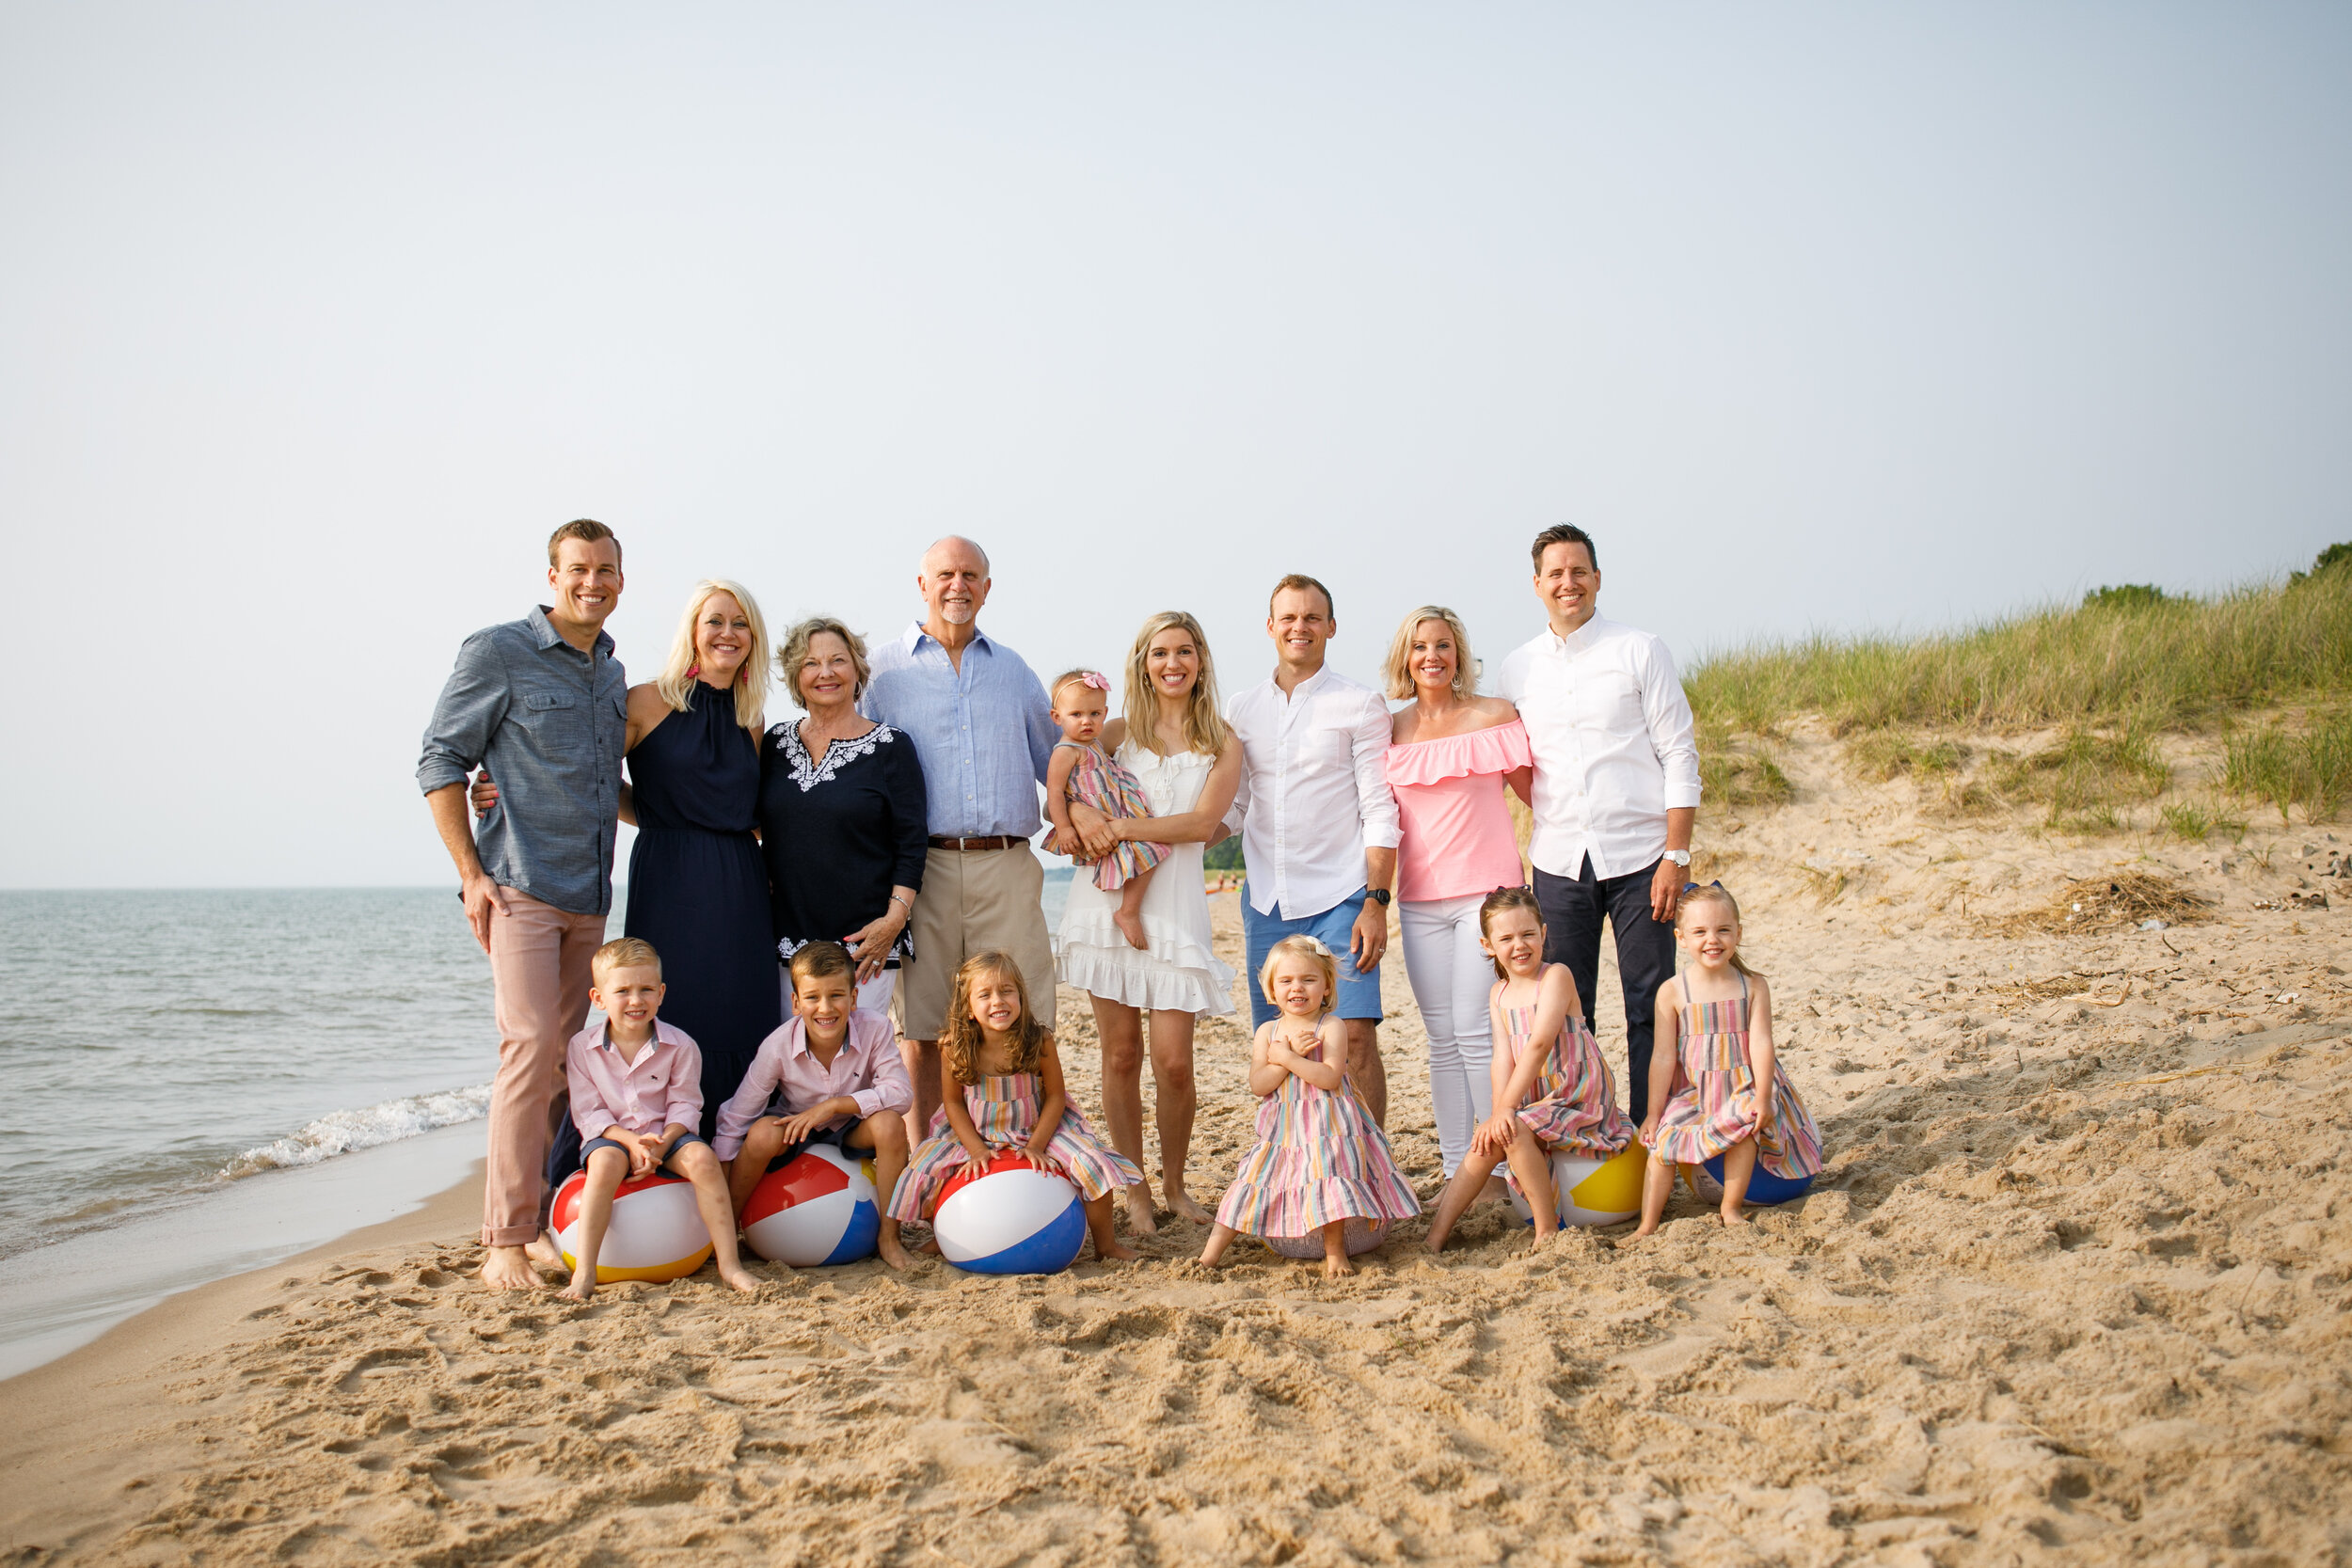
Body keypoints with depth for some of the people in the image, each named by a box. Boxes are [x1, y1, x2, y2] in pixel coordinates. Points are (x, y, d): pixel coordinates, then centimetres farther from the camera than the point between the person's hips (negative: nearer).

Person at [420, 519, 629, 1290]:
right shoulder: (498, 653, -3)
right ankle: (505, 1239, -8)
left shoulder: (612, 674, 16)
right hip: (520, 888, -6)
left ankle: (546, 1220, 14)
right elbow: (441, 761, -4)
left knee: (565, 1055, 7)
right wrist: (472, 873, -10)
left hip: (589, 896, 6)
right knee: (530, 1045, -14)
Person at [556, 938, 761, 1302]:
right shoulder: (581, 1047, -4)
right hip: (611, 1136, -1)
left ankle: (729, 1263, -24)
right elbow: (588, 1112, -6)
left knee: (702, 1157, -28)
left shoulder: (679, 1044, -4)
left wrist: (661, 1144, -22)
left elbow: (684, 1106, -4)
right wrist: (633, 1142, -21)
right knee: (606, 1162, -34)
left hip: (667, 1136, 1)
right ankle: (584, 1273, -34)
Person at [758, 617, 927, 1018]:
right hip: (786, 937, 4)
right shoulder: (775, 744, 11)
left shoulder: (891, 747, 0)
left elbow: (911, 845, -3)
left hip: (864, 940, -3)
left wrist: (894, 919, -12)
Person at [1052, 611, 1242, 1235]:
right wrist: (1079, 814, -13)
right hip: (1108, 898, 1)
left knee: (1174, 1061, -5)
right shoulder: (1119, 731, 12)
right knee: (1121, 1054, 3)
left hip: (1174, 901, -1)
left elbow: (1203, 822, -5)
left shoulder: (1223, 744, 8)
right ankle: (1133, 1191, 15)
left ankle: (1174, 1184, 17)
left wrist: (1121, 827, -12)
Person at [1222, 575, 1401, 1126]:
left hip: (1340, 898, -4)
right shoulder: (1243, 709, 12)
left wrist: (1376, 902, -12)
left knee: (1355, 1038, -10)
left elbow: (1380, 812, -4)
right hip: (1266, 902, 4)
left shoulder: (1360, 704, 0)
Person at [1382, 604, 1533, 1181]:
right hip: (1420, 899, 4)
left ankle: (1498, 1163, 1)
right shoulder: (1389, 733, 9)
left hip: (1486, 890, -3)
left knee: (1474, 1030, -9)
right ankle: (1455, 1168, 13)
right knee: (1442, 1037, 6)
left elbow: (1540, 794, 8)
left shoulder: (1494, 716, 0)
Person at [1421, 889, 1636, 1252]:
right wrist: (1500, 1113, -17)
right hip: (1535, 1099, 7)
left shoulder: (1556, 976, -13)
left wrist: (1506, 1108, -25)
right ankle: (1437, 1233, -4)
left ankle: (1548, 1231, -16)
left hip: (1579, 1099, -7)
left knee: (1514, 1132, -26)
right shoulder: (1499, 994, 9)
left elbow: (1539, 1044, -22)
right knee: (1487, 1142, -11)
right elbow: (1504, 1058, -1)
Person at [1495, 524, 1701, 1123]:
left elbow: (1679, 756, -3)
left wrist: (1676, 855, -10)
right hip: (1559, 863, 3)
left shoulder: (1639, 652, 0)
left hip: (1639, 858, -3)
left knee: (1650, 1009, 0)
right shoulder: (1517, 669, 9)